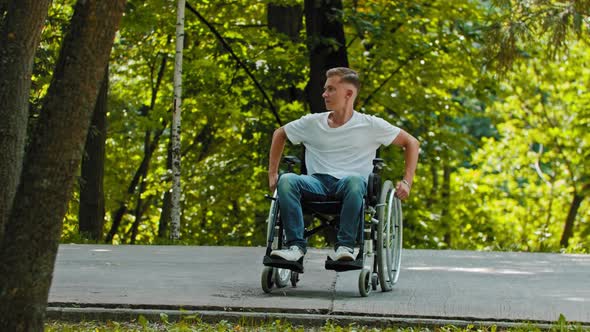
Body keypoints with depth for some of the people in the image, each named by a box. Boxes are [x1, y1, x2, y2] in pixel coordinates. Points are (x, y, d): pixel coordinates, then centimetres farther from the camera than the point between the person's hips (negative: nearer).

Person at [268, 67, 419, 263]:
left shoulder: (370, 125, 7)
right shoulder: (312, 123, 14)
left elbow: (411, 143, 11)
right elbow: (279, 134, 29)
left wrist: (406, 182, 1)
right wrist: (272, 173, 20)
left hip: (349, 187, -2)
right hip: (317, 183, 3)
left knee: (355, 179, -40)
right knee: (286, 180, -30)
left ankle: (345, 245, -34)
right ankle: (296, 245, -31)